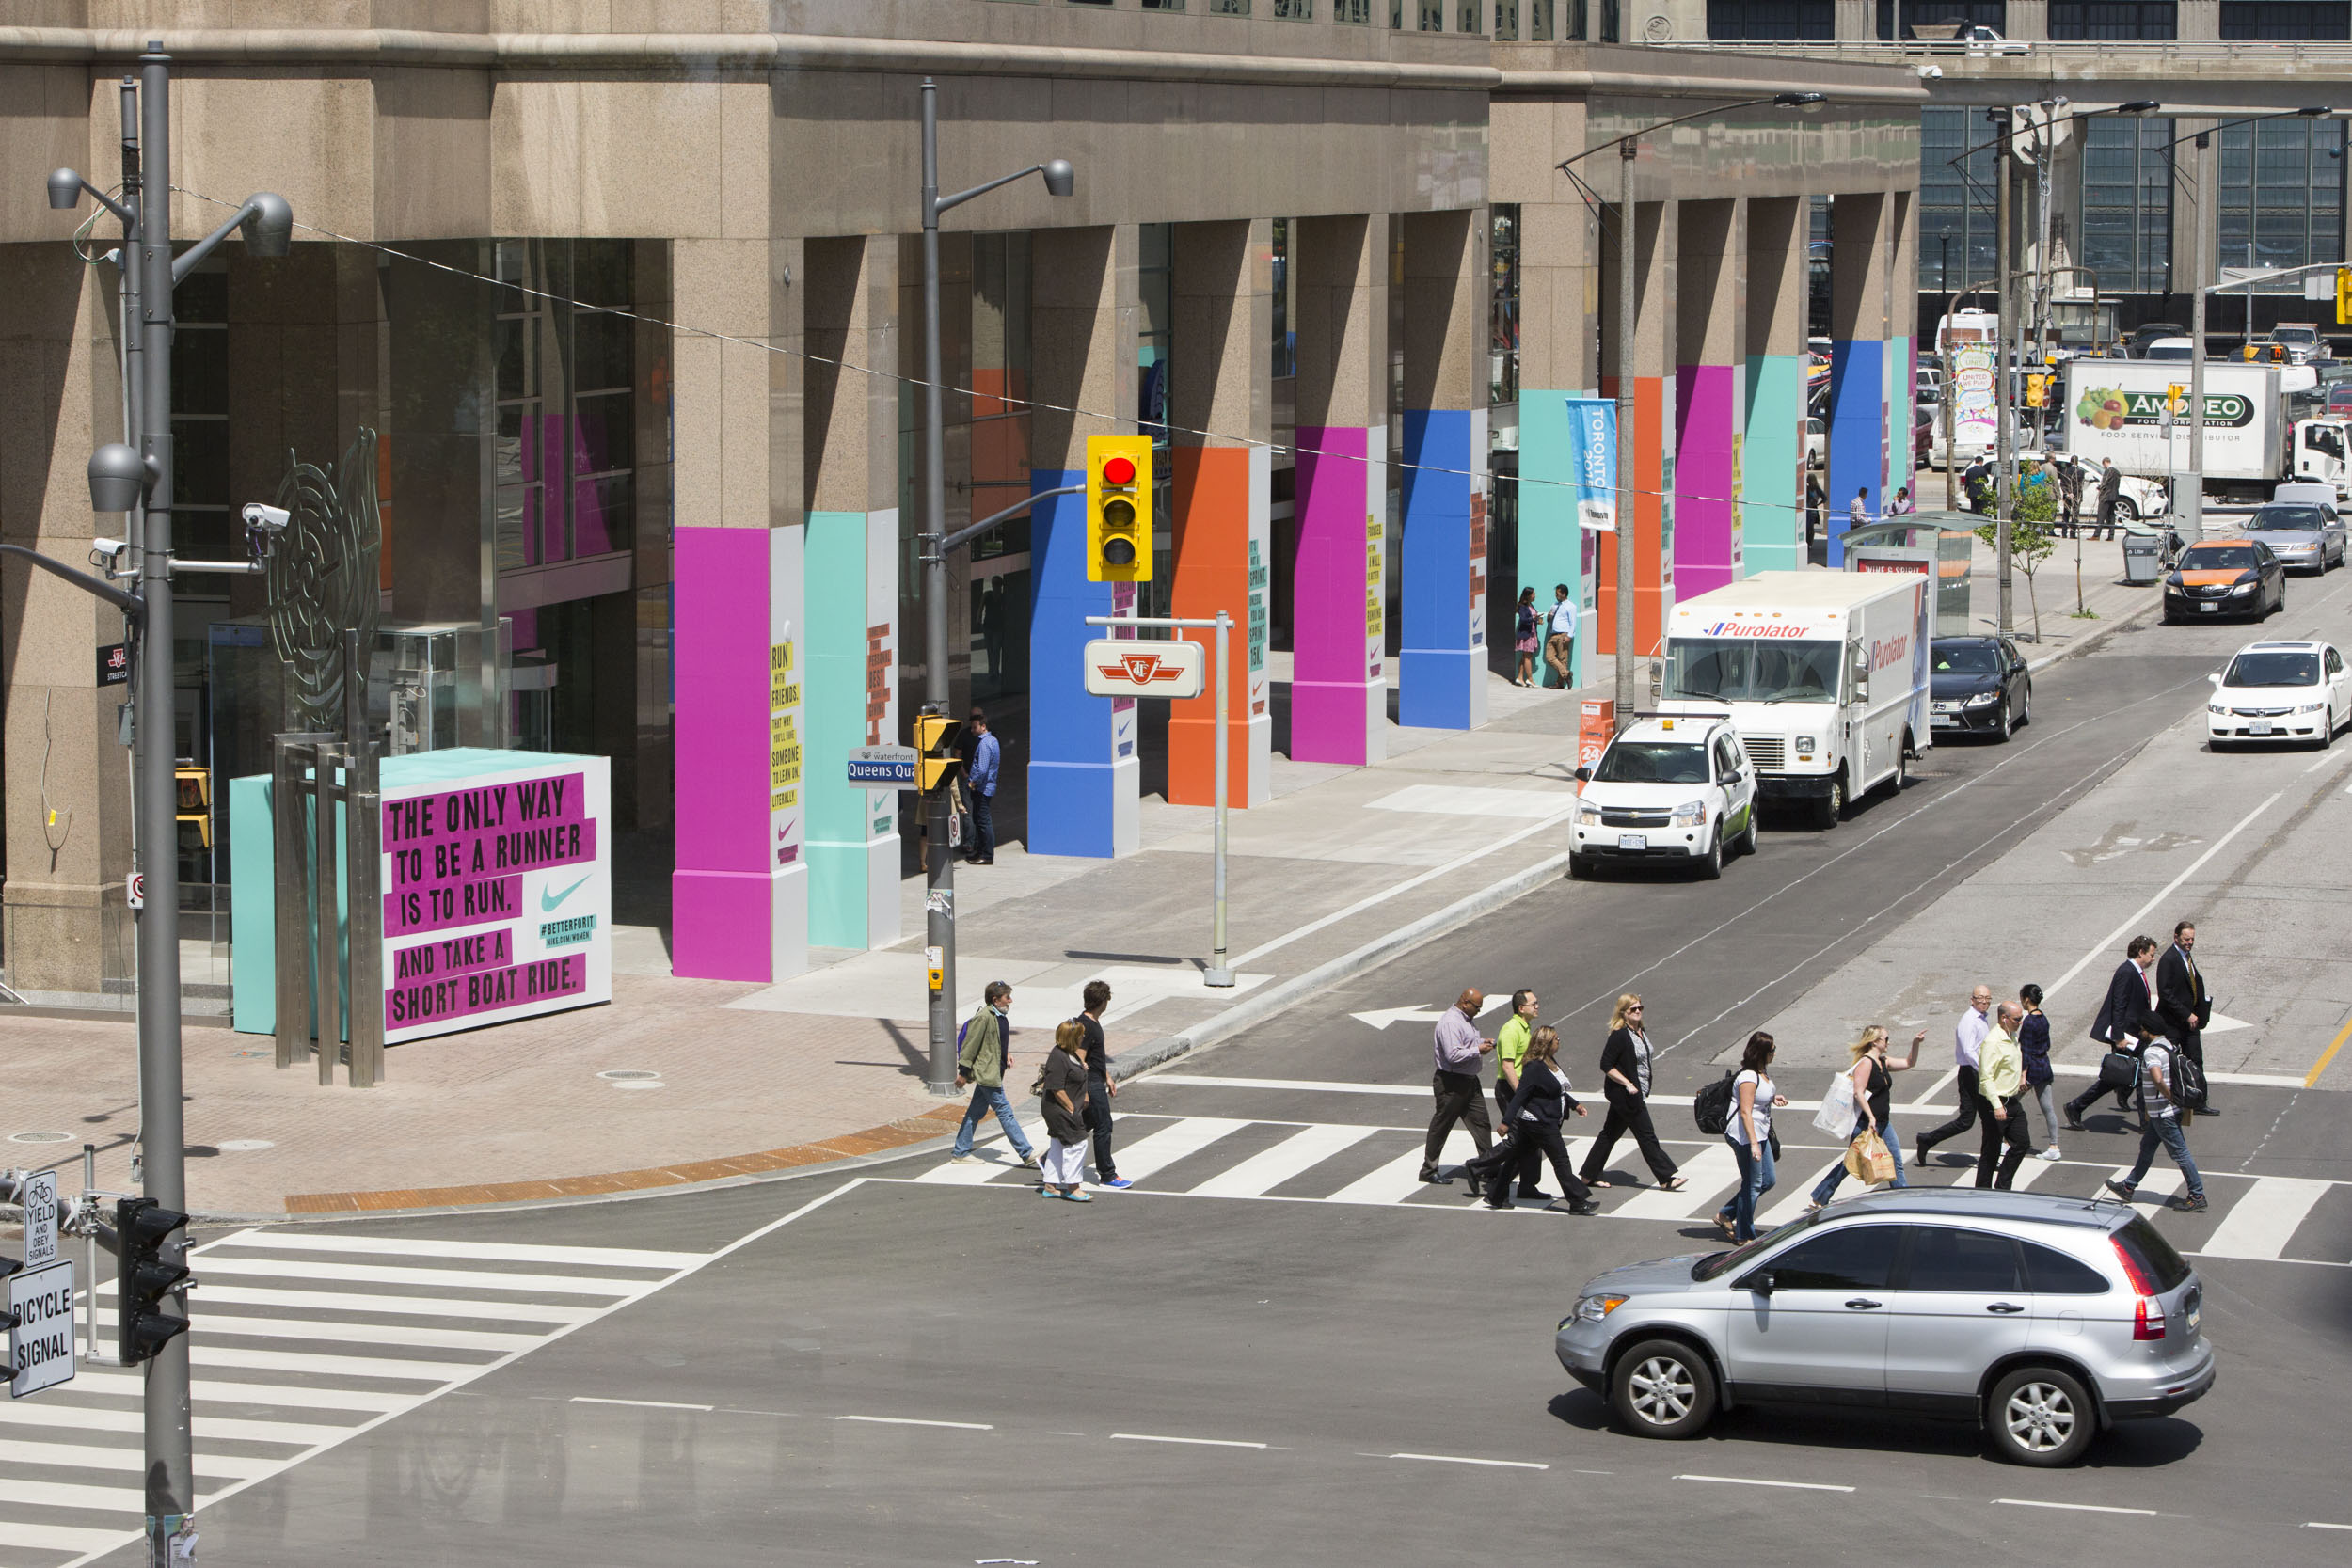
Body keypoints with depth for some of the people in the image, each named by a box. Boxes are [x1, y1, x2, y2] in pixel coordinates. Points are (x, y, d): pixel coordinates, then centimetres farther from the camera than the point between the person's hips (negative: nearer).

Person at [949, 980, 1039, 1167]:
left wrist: (1006, 1055, 9)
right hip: (987, 1073, -10)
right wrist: (963, 1072, -15)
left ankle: (960, 1151, 23)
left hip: (993, 1072, 10)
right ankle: (1028, 1155, -5)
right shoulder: (983, 1018, -19)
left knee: (976, 1112, 15)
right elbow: (971, 1045, -17)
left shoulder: (1000, 1016, 10)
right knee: (1005, 1113, -6)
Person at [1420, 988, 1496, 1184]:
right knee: (1441, 1125, 1)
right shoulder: (1450, 1023, -21)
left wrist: (1483, 1042, 8)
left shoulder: (1468, 1019, 12)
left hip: (1469, 1080, 10)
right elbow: (1453, 1055, -29)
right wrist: (1478, 1050, -19)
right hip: (1451, 1083, -10)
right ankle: (1429, 1170, 11)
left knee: (1481, 1122, 7)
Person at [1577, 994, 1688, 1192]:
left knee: (1611, 1132, 14)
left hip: (1637, 1093, 9)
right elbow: (1606, 1066, -18)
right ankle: (1667, 1178, 1)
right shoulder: (1619, 1036, -18)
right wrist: (1627, 1084, -22)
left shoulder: (1641, 1033, 9)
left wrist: (1645, 1091, 18)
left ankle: (1589, 1176, 21)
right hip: (1624, 1094, -9)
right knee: (1646, 1135, -3)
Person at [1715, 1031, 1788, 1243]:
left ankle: (1726, 1214, 24)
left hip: (1760, 1134, 10)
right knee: (1753, 1185, -2)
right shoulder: (1748, 1078, -21)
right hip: (1744, 1135, -10)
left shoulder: (1761, 1073, 10)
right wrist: (1753, 1144, -29)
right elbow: (1745, 1112, -24)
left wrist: (1773, 1098, 8)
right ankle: (1744, 1235, 10)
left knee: (1767, 1181, 14)